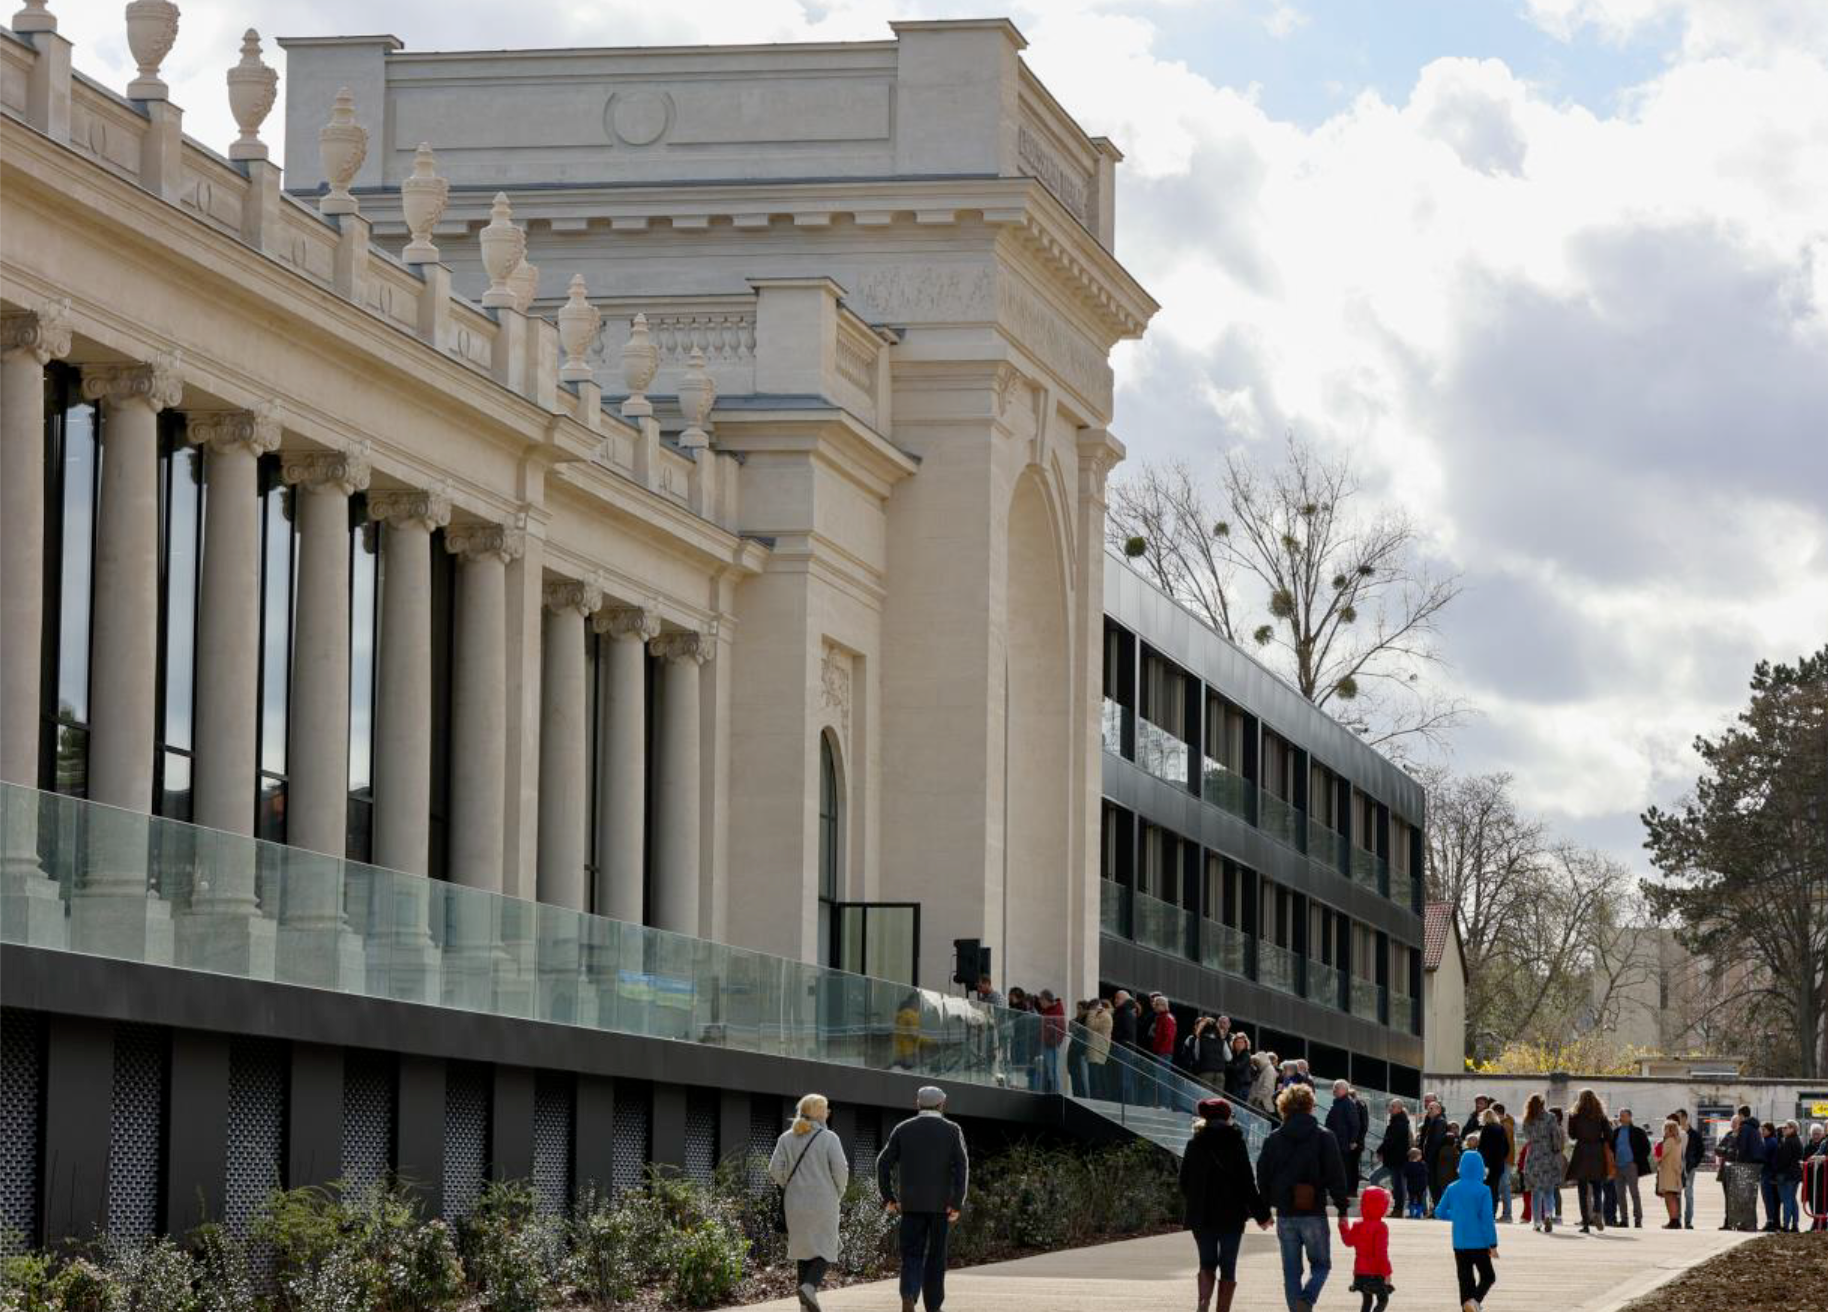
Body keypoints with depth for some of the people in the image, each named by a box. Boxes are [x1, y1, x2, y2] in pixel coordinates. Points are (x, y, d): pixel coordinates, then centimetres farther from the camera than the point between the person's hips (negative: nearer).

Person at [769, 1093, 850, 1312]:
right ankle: (809, 1287, -19)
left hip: (796, 1204, 4)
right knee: (825, 1251, 6)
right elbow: (841, 1170, -11)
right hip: (823, 1204, -4)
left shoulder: (786, 1138, 3)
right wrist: (838, 1195, 7)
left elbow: (775, 1171, -3)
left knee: (803, 1251, 14)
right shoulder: (829, 1138, -7)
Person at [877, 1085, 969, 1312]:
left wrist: (888, 1197, 3)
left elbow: (883, 1163, -2)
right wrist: (958, 1203, -13)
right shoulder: (952, 1131, 0)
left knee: (911, 1255, 3)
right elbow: (961, 1166, -11)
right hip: (941, 1204, -1)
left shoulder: (902, 1129, 5)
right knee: (935, 1255, 12)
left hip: (911, 1204, 1)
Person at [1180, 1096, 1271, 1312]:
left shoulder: (1194, 1144, 2)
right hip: (1231, 1214, -2)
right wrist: (1261, 1213, -2)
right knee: (1228, 1267, 7)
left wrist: (1189, 1211, 18)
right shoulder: (1235, 1143, -6)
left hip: (1201, 1215, 2)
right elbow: (1247, 1182, -8)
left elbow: (1184, 1181, 5)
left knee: (1207, 1263, 11)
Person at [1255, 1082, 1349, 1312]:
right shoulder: (1324, 1137, -4)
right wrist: (1342, 1211, 1)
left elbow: (1262, 1176, 6)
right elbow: (1336, 1176, -5)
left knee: (1291, 1271, 11)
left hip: (1285, 1215, 2)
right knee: (1320, 1265, 10)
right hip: (1314, 1214, -2)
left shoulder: (1274, 1138, 3)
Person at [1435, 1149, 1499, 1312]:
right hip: (1479, 1243, -3)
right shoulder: (1483, 1190, -12)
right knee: (1488, 1277, 10)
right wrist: (1493, 1245, -8)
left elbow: (1439, 1213, 7)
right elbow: (1487, 1219, -14)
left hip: (1459, 1243, 4)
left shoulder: (1452, 1189, 0)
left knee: (1465, 1280, 12)